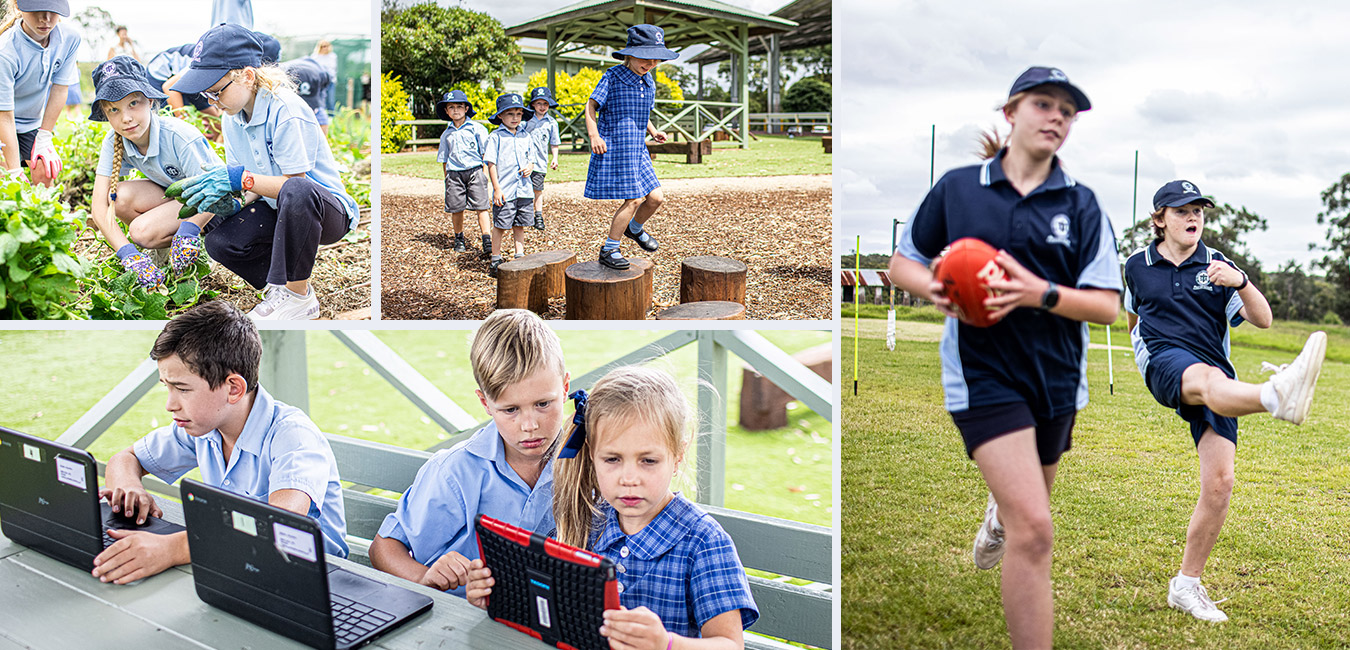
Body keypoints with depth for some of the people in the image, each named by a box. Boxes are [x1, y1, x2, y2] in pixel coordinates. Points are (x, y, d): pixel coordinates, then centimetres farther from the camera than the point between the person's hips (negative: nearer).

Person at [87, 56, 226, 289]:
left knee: (142, 231, -27)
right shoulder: (113, 144, -14)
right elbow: (99, 205, -19)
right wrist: (128, 254, -34)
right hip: (171, 192, 6)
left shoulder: (180, 137, -29)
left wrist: (189, 229, -45)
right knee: (118, 197, -23)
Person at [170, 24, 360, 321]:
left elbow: (295, 183, -25)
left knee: (295, 193, -43)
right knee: (219, 242, -16)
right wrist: (222, 193, -14)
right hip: (275, 208, 8)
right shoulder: (232, 118, 3)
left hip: (328, 209, -7)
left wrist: (241, 178, -28)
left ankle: (297, 295, -26)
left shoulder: (286, 111, -23)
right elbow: (249, 185, 7)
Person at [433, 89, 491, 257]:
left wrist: (484, 173, -2)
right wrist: (447, 179, 13)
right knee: (456, 209, 4)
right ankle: (459, 240, 24)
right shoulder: (446, 134, 13)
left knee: (481, 207, -9)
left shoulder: (477, 128, 4)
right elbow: (444, 160, 18)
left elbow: (486, 153, 4)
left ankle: (488, 244, -11)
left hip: (475, 171, -3)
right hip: (454, 173, 3)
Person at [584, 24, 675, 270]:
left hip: (637, 149, 7)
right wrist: (594, 135, -17)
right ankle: (608, 250, 1)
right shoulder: (613, 76, -9)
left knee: (656, 197, 4)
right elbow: (591, 105, -6)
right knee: (634, 199, -12)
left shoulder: (649, 83, 12)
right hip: (615, 148, -7)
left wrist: (654, 131, 10)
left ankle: (634, 229, 34)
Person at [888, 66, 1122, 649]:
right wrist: (934, 289, -16)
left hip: (1057, 377, 4)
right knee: (1034, 530, -17)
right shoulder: (957, 187, -2)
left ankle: (998, 509, 64)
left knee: (1030, 501, 27)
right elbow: (902, 263, 6)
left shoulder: (1081, 204, 1)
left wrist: (1040, 294, -24)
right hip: (983, 373, -4)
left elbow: (1108, 306, -5)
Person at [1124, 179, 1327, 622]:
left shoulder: (1217, 266, 10)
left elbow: (1262, 320, -1)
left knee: (1219, 484, -7)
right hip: (1165, 365, -2)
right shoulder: (1137, 266, 11)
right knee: (1209, 380, -40)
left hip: (1216, 376, 2)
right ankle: (1278, 396, -76)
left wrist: (1241, 282, -18)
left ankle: (1187, 584, 6)